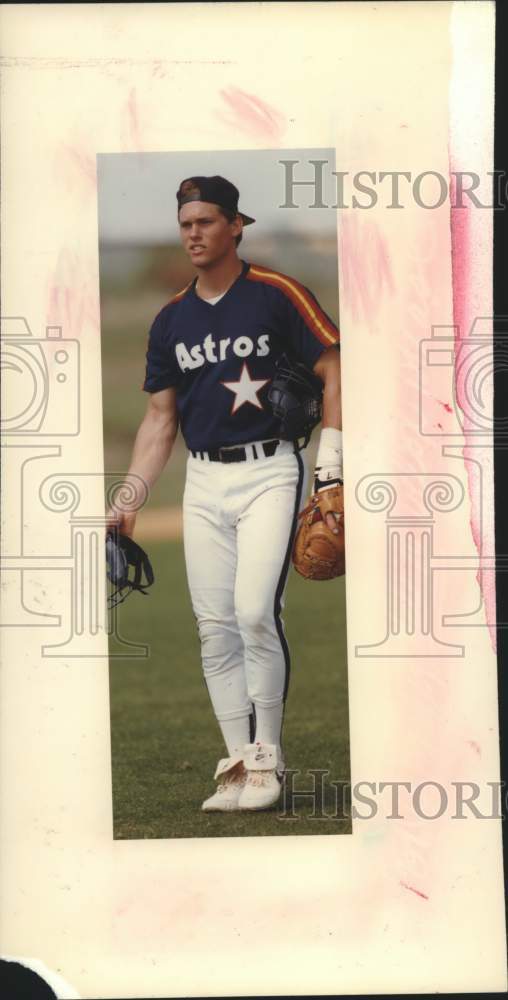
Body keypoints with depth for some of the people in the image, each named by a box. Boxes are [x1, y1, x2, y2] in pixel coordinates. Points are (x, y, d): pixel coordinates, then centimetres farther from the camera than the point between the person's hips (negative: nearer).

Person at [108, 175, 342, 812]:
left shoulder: (277, 296, -3)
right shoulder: (171, 320, 12)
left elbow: (333, 374, -2)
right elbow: (160, 419, 15)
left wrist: (330, 472, -8)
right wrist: (127, 502, 8)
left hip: (269, 473, -5)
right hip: (203, 481, 5)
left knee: (256, 613, -15)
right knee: (215, 627, 1)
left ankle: (266, 762, -2)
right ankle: (240, 763, 8)